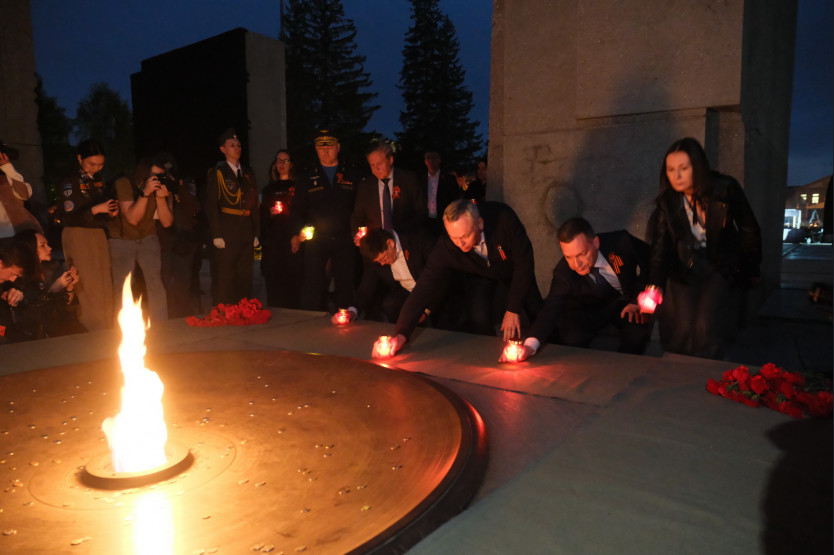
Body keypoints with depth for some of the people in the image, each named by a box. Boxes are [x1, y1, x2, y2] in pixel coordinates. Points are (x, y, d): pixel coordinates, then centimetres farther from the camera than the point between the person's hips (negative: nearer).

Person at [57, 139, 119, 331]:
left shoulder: (98, 182, 15)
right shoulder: (70, 182, -5)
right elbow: (68, 218, -11)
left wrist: (111, 213, 0)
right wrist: (96, 209, -20)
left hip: (99, 236, 6)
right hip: (78, 237, -6)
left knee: (105, 285, 5)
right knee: (87, 287, -8)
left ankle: (106, 329, 12)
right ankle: (91, 331, -1)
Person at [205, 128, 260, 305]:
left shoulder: (248, 173, 17)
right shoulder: (217, 173, 1)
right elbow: (211, 206, -5)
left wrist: (256, 233, 11)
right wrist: (216, 235, -13)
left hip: (246, 234, 5)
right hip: (227, 235, -5)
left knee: (245, 280, 9)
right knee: (224, 280, -4)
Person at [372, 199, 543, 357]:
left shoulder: (503, 218, -40)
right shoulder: (445, 247, -36)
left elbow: (524, 261, -28)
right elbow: (425, 288, -37)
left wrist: (513, 310, -28)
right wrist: (401, 334, -47)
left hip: (512, 269, 0)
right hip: (480, 275, 0)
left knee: (539, 315, 4)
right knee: (479, 322, -19)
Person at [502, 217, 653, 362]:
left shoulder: (621, 242, -28)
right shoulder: (563, 272, -27)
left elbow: (652, 263, -10)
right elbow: (551, 307, -32)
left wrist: (638, 300, -19)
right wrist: (530, 345, -48)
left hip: (627, 300, 0)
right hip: (591, 309, 0)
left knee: (638, 329, -30)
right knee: (570, 337, -25)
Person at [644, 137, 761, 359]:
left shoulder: (725, 189, -12)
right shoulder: (667, 201, -8)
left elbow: (749, 230, 0)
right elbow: (660, 246, -14)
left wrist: (751, 271, 6)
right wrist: (654, 285, -28)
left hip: (722, 268, -1)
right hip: (685, 268, 2)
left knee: (706, 328, -16)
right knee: (680, 329, -9)